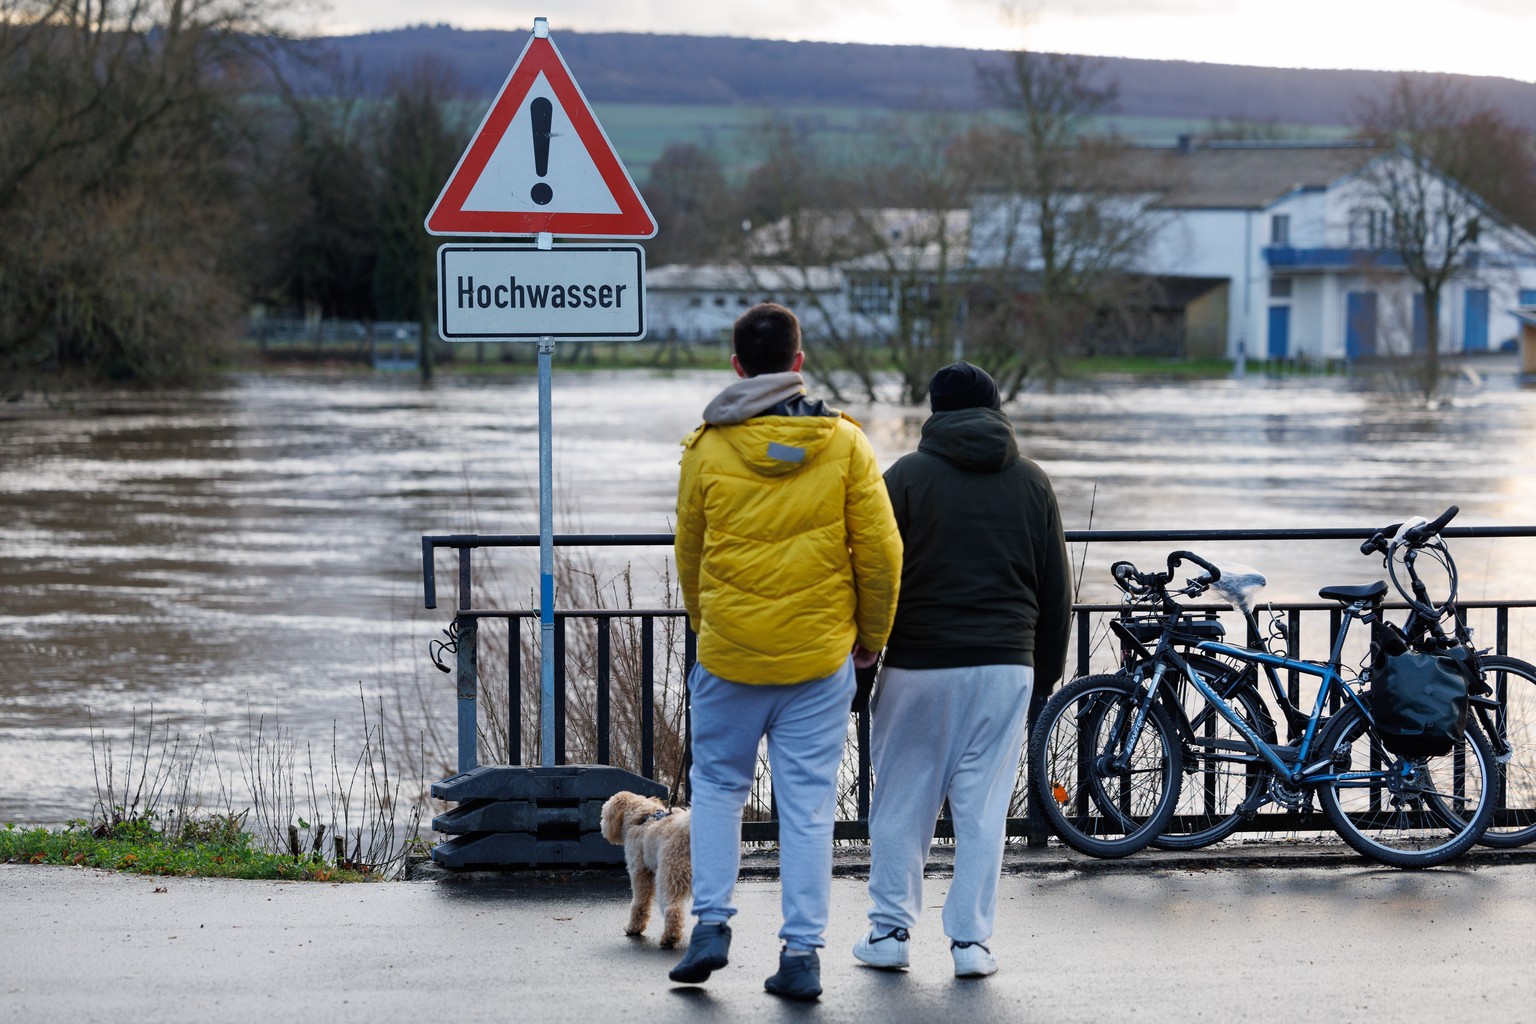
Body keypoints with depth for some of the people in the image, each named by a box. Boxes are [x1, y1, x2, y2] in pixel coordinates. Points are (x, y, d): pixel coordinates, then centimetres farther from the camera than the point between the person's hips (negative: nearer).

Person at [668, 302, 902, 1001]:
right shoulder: (843, 443, -4)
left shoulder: (706, 449, -3)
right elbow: (879, 550, -2)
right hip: (819, 655, 0)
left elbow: (689, 555, 7)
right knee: (808, 802, 4)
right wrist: (872, 637, 12)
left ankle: (712, 923, 7)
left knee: (717, 785, 17)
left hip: (728, 653, 0)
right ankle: (802, 952, 2)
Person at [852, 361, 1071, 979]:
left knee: (900, 802, 8)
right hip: (1004, 667, 2)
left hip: (916, 667, -2)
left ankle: (889, 930, 12)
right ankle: (971, 940, 3)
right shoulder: (1030, 482, 8)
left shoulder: (906, 476, 0)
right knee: (982, 806, 4)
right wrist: (1047, 672, 19)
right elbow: (1056, 588, 11)